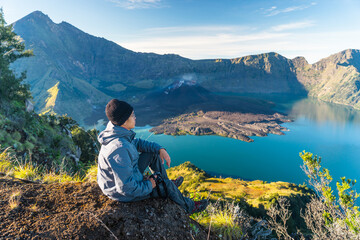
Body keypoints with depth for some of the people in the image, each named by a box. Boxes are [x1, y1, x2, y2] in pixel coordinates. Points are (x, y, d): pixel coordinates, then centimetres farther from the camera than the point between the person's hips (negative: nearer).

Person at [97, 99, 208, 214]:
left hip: (127, 175, 9)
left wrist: (160, 149, -2)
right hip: (124, 194, -9)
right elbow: (126, 188, -35)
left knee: (153, 153, 11)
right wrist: (148, 186, -18)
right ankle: (189, 207, 28)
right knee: (167, 185, -1)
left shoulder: (118, 132, -9)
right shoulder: (119, 149, -38)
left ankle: (166, 182, 32)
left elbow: (136, 143, 9)